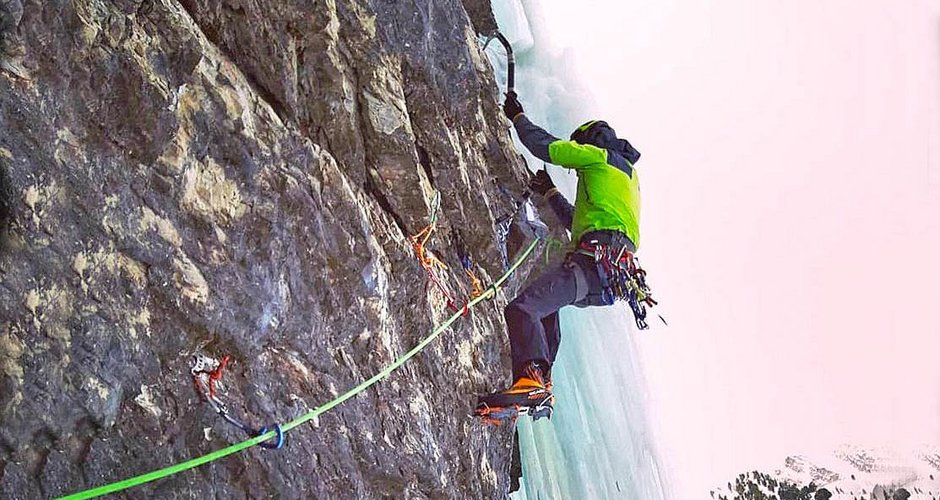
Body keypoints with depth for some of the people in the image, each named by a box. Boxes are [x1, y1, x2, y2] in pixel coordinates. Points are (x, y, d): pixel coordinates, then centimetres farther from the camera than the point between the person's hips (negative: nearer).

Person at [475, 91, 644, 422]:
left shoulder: (601, 156, 9)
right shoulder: (626, 173, 36)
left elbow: (544, 146, 8)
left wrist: (517, 116, 24)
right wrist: (550, 193, 49)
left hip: (596, 260, -10)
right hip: (612, 271, 10)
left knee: (523, 308, -23)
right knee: (548, 305, 31)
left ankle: (532, 385, -42)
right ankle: (542, 385, 20)